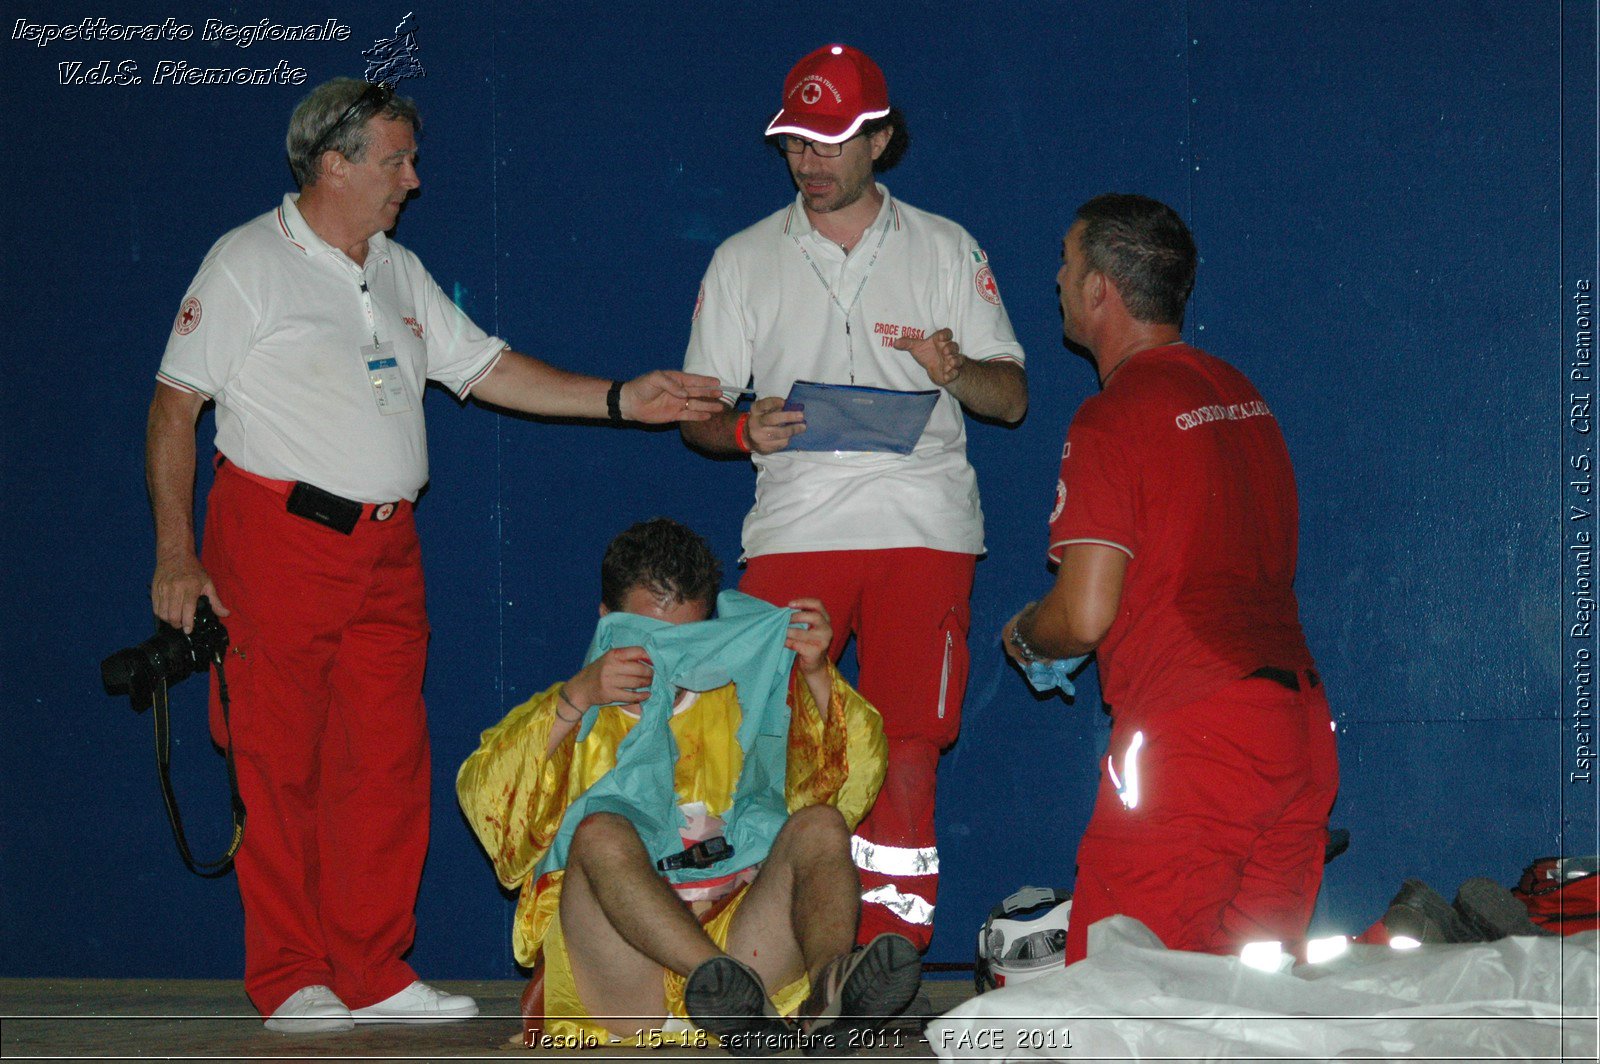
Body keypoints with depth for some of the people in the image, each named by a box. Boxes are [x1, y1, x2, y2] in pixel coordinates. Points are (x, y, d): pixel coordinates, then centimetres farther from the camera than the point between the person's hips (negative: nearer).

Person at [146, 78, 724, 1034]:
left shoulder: (399, 274, 17)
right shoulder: (249, 264, -3)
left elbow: (487, 370, 18)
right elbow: (175, 408, -4)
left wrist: (620, 399, 8)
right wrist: (177, 553, -10)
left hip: (386, 552, 6)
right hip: (279, 537, -6)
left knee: (388, 761, 2)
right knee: (278, 765, -3)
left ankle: (374, 973, 9)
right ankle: (290, 981, 4)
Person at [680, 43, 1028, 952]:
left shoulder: (947, 251, 13)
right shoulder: (744, 261, 15)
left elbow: (1012, 398, 9)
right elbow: (697, 413, 14)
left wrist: (954, 370, -13)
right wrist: (744, 428, -9)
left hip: (923, 530, -1)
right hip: (792, 528, 1)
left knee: (906, 748, -7)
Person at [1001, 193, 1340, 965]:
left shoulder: (1111, 418, -8)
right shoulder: (1242, 396, 17)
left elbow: (1086, 615, -13)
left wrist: (1023, 635, 10)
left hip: (1189, 735, -8)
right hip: (1302, 727, 8)